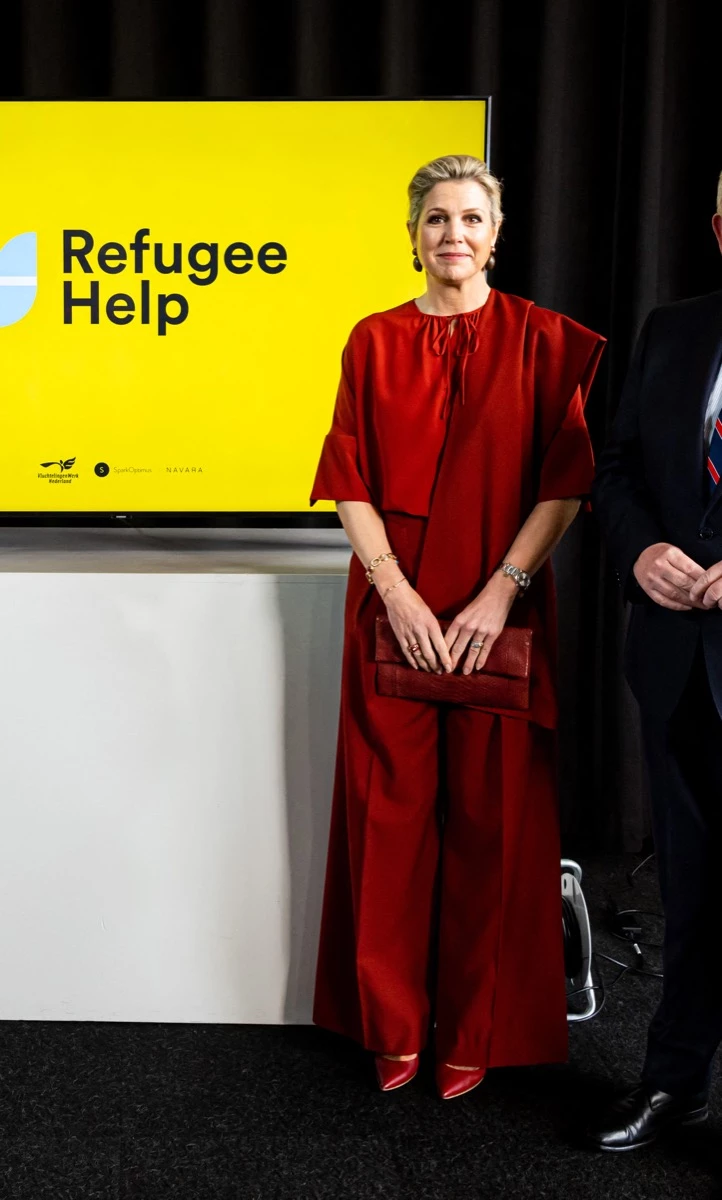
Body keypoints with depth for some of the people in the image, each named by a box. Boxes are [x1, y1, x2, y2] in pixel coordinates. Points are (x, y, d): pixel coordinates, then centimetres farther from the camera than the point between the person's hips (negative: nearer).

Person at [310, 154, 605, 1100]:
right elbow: (352, 486, 2)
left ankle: (478, 1028, 19)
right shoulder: (375, 342, 7)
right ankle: (394, 1022, 20)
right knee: (393, 808, 5)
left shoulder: (541, 341, 3)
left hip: (501, 616, -1)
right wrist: (399, 595, -11)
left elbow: (565, 484, -2)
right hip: (395, 612, 1)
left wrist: (500, 592, -13)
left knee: (491, 814, 3)